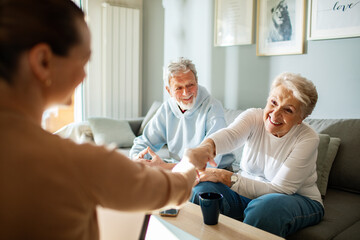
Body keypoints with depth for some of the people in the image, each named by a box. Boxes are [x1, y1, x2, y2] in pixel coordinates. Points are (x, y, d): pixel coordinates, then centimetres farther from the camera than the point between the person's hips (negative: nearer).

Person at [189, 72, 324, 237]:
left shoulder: (308, 139, -19)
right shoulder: (254, 117, -10)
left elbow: (279, 189, -22)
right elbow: (230, 134, -33)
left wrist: (225, 177, -30)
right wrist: (207, 146, -59)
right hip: (248, 190, 3)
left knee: (265, 206, -38)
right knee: (203, 189, -23)